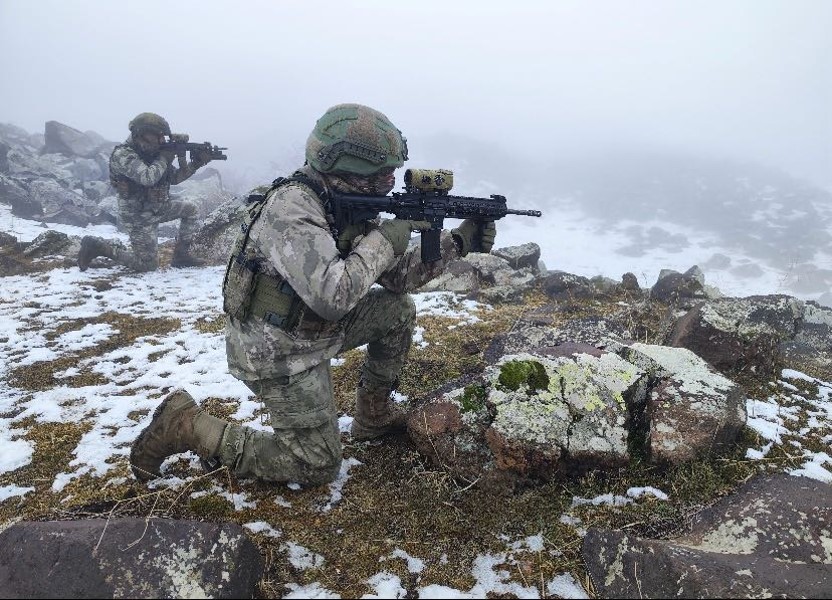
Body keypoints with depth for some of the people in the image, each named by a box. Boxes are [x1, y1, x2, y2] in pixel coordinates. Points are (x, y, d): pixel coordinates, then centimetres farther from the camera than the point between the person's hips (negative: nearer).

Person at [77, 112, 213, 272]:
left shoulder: (153, 153, 4)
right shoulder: (122, 154, -21)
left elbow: (174, 178, 11)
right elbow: (147, 178, -36)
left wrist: (196, 163, -2)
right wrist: (164, 159, -20)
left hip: (157, 208, 8)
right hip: (138, 217, -8)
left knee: (190, 209, 14)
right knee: (148, 265, -6)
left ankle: (180, 255, 15)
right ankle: (96, 245, 6)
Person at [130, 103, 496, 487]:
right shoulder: (291, 208, -28)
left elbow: (398, 276, 4)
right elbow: (333, 295, -39)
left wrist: (458, 242, -5)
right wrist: (385, 239, -26)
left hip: (314, 329, 9)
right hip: (277, 353, -8)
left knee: (399, 309, 6)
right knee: (318, 466, -1)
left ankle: (373, 415, 19)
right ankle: (187, 424, 4)